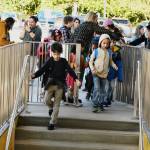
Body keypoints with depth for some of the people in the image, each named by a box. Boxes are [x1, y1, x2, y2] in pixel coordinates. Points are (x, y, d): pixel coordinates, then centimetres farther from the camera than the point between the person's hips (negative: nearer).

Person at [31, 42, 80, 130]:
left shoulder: (63, 61, 0)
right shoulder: (49, 61, 1)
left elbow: (70, 70, -6)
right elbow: (42, 70, -4)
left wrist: (76, 79, -21)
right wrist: (34, 75, -21)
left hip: (60, 85, -1)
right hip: (50, 83, 1)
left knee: (56, 105, 0)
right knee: (47, 100, -15)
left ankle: (52, 123, 6)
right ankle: (51, 107, 22)